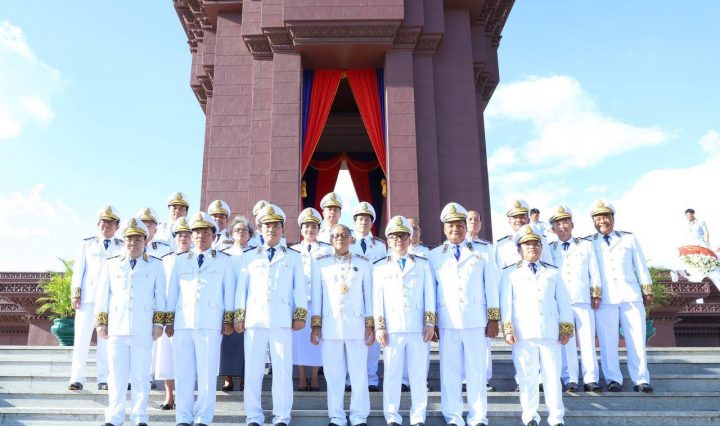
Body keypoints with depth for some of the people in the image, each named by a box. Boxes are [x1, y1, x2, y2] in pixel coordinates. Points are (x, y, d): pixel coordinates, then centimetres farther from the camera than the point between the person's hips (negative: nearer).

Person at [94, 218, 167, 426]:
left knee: (141, 375, 2)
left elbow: (160, 296, 7)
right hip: (116, 328, 1)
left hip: (143, 330, -1)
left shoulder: (156, 265, 8)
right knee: (117, 375, 5)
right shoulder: (111, 264, 11)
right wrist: (101, 323, 8)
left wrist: (159, 323, 2)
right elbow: (103, 295, 12)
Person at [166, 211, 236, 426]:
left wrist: (228, 320, 1)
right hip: (182, 323, 2)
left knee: (207, 372, -2)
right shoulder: (180, 260, 15)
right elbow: (172, 291, 14)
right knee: (183, 372, 4)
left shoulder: (224, 261, 9)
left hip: (210, 324, -2)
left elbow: (229, 292, 6)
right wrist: (169, 320, 10)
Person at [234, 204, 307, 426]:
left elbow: (299, 288, 10)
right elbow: (241, 288, 12)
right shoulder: (249, 257, 15)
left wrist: (300, 315, 2)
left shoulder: (293, 257, 13)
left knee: (283, 369, -2)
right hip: (254, 319, 1)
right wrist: (239, 316, 5)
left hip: (282, 320, -1)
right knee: (253, 369, 1)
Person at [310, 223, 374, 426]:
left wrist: (370, 326, 3)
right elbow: (316, 295, 6)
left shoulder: (363, 263, 8)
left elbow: (368, 295, 7)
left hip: (356, 325, 0)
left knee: (359, 373, 1)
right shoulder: (320, 262, 7)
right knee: (333, 374, 4)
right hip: (330, 325, 0)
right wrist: (315, 325, 2)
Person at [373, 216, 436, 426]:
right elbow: (377, 298, 5)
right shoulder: (380, 267, 9)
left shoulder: (423, 265, 10)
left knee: (419, 374, 4)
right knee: (392, 374, 2)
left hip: (418, 328, 1)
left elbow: (430, 295, 6)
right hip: (392, 329, 0)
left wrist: (430, 323, -1)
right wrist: (379, 327, -2)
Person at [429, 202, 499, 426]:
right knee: (449, 371, 2)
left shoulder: (483, 251, 10)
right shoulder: (434, 255, 10)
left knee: (476, 370, 4)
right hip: (447, 321, 0)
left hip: (476, 319, 0)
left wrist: (494, 318, 2)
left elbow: (491, 286, 7)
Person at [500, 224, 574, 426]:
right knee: (527, 376, 1)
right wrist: (508, 330, -6)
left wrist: (566, 329, 4)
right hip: (523, 333, -2)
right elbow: (505, 303, 2)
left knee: (552, 375, 2)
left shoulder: (553, 272, 16)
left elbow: (563, 302, 12)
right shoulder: (510, 273, 9)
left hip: (550, 332, 2)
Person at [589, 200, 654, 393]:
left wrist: (647, 291, 12)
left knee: (637, 339, 1)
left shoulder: (629, 238, 14)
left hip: (631, 295, 2)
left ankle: (641, 380, 7)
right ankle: (613, 379, 6)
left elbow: (641, 266, 15)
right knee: (608, 341, -2)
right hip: (604, 298, -1)